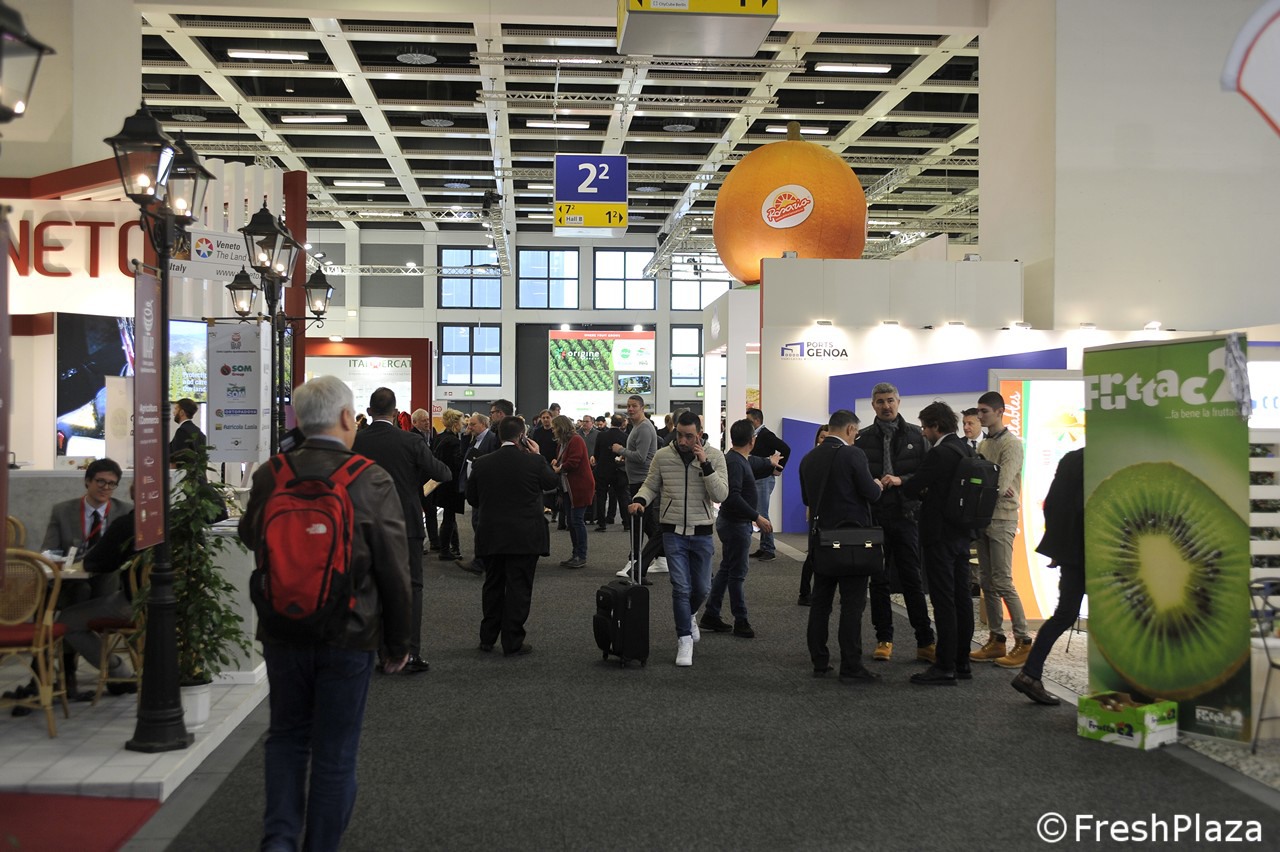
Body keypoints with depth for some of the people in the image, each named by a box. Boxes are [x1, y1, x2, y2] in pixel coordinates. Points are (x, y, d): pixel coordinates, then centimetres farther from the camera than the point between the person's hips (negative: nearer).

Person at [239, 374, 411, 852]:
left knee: (286, 736, 21)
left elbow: (250, 537, 15)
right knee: (334, 753, 11)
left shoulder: (269, 476, -6)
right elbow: (394, 571, -10)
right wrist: (398, 642, 1)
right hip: (349, 635, -3)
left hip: (283, 631, 3)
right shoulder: (372, 481, -15)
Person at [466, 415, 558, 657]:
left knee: (493, 586, 17)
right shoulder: (534, 462, -11)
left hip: (490, 535, 4)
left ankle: (487, 638, 25)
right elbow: (551, 482, 7)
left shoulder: (481, 464, -2)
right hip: (525, 537, -3)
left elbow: (471, 498, 7)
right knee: (518, 588, 2)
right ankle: (512, 643, 4)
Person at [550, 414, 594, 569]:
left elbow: (573, 462, -22)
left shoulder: (576, 440, -14)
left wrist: (559, 468, -7)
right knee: (571, 521, 11)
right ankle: (576, 554, 17)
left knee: (577, 520, -9)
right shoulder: (563, 442, 17)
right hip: (569, 488, 10)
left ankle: (581, 556, -4)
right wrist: (556, 462, 1)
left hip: (580, 487, -10)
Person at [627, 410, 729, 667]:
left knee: (701, 588, 12)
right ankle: (684, 640, 5)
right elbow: (650, 485, 7)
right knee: (681, 587, -6)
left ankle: (688, 615, 44)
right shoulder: (662, 456, -4)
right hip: (673, 531, -1)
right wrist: (639, 500, -14)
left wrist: (705, 465, -22)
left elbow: (720, 495, -13)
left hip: (701, 532, 1)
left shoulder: (714, 456, -6)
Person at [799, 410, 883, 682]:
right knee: (852, 604, -2)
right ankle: (851, 667, -3)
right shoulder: (852, 455, -14)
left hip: (820, 537, 6)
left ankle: (819, 662, 16)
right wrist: (878, 486, 7)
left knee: (820, 601, 12)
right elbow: (871, 494, -14)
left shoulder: (808, 459, 6)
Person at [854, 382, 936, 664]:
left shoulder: (915, 435, 5)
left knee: (912, 580, 2)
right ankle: (884, 640, 16)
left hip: (906, 515, -1)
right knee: (879, 582, 7)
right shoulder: (864, 438, 5)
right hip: (875, 517, 1)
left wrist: (901, 480, -14)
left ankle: (925, 642, 6)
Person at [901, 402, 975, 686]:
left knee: (944, 601, -5)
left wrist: (910, 486, 7)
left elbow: (910, 489, -15)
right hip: (962, 534, 9)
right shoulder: (968, 451, 10)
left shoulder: (939, 453, -18)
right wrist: (928, 491, 9)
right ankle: (961, 662, 20)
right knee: (961, 598, 12)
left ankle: (945, 667, -2)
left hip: (940, 535, -9)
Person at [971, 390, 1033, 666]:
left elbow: (1001, 485, -18)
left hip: (1002, 520, -8)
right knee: (986, 582, 8)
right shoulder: (982, 445, 15)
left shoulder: (1011, 444, -9)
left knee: (1002, 581, -9)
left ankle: (1023, 642, -2)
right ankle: (996, 640, 15)